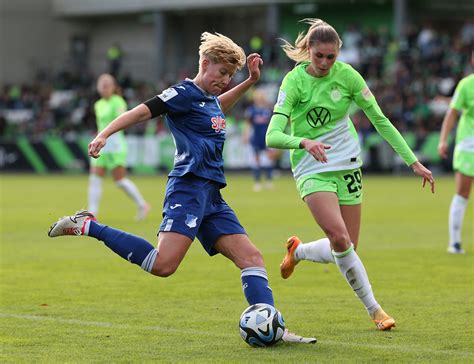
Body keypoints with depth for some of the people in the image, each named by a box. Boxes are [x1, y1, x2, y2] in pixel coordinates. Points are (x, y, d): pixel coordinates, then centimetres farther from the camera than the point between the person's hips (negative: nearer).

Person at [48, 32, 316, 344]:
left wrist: (250, 81, 41)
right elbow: (143, 111, -13)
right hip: (189, 188, -10)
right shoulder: (186, 93, -4)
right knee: (163, 265, -24)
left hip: (212, 196, 10)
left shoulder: (209, 99, 22)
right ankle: (88, 227, -12)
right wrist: (104, 135, -25)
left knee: (251, 257, 0)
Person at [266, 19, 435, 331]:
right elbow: (273, 136, -21)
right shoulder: (294, 80, -13)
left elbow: (380, 120, 1)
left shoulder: (347, 75, -6)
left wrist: (414, 161, -1)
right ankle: (373, 308, -3)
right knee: (340, 238, -21)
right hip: (313, 169, -4)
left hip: (348, 165, 4)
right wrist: (304, 142, -41)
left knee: (346, 250, 3)